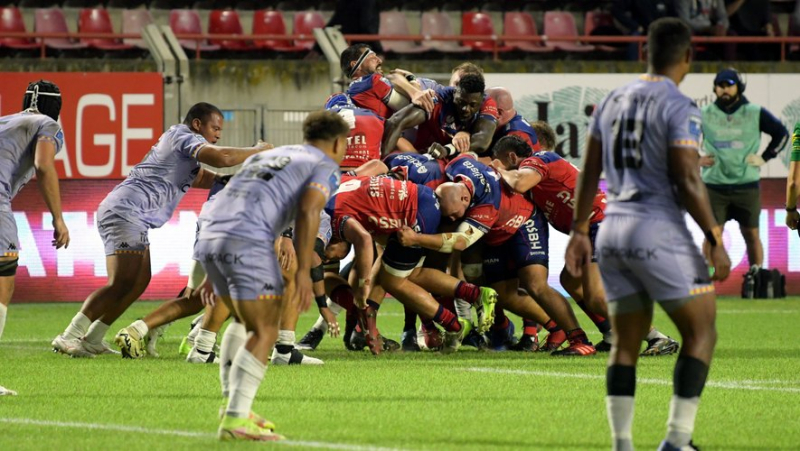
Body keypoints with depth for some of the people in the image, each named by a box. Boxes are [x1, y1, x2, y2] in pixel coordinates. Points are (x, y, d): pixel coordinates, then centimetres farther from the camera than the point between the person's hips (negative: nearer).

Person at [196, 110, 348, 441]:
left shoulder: (266, 156, 33)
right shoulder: (325, 167, 10)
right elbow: (308, 208, -10)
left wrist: (212, 274, 34)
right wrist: (303, 271, -15)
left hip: (209, 234, 8)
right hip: (247, 242, -8)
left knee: (245, 321, 25)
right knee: (264, 333, -3)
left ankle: (232, 406, 22)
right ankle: (236, 420, -14)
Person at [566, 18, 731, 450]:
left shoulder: (612, 101, 11)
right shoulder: (679, 108, -10)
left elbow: (589, 171, 14)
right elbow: (688, 181, -16)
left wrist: (579, 231, 19)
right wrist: (715, 240, -12)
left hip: (613, 232, 7)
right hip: (660, 235, -7)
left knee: (626, 343, 12)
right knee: (701, 334, 4)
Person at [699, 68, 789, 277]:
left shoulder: (756, 113, -1)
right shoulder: (704, 115, 0)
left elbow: (782, 133, 9)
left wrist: (765, 157, 1)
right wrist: (696, 159, 2)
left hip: (747, 186, 0)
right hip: (714, 186, 0)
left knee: (751, 234, 4)